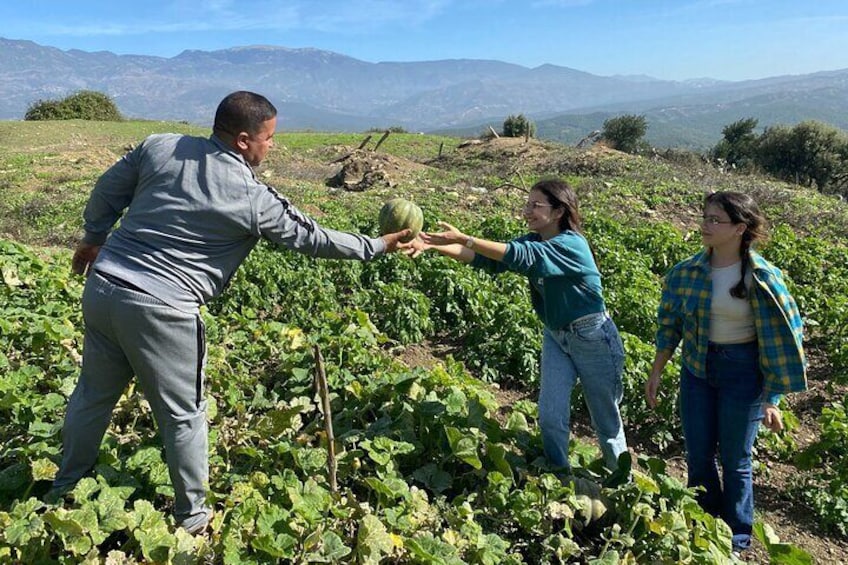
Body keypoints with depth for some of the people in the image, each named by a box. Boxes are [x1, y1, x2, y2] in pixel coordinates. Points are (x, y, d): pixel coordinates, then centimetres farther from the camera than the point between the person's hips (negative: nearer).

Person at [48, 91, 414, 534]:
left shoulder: (159, 146, 3)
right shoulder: (255, 200, -10)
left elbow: (107, 191, 13)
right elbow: (312, 239, -1)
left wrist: (94, 238, 30)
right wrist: (378, 246, 11)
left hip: (102, 286, 7)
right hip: (161, 311, -6)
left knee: (94, 393, 24)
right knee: (183, 415, 11)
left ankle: (64, 491, 45)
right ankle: (191, 517, 27)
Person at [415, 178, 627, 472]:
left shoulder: (571, 244, -23)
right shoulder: (534, 241, -1)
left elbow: (519, 256, -38)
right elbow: (490, 258, -14)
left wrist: (464, 239, -45)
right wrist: (434, 246, -27)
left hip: (593, 338, -6)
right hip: (555, 336, 6)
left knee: (605, 417, 11)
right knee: (550, 416, 1)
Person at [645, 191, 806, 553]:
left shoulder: (761, 278, -16)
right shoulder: (688, 271, -5)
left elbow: (778, 339, -11)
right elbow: (670, 323, 5)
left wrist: (772, 400, -11)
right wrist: (656, 373, 6)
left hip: (741, 371, -3)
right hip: (697, 367, 4)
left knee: (735, 460, 10)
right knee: (697, 455, 14)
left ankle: (736, 540, 33)